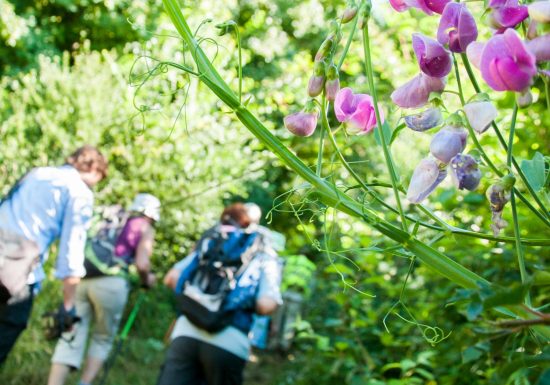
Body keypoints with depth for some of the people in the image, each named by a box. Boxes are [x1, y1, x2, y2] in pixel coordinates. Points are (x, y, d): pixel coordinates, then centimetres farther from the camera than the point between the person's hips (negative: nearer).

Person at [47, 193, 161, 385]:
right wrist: (147, 281, 18)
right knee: (103, 338, 16)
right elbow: (142, 264, -2)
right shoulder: (145, 229, 13)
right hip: (110, 282, -4)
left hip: (80, 279, 4)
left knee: (71, 338, 6)